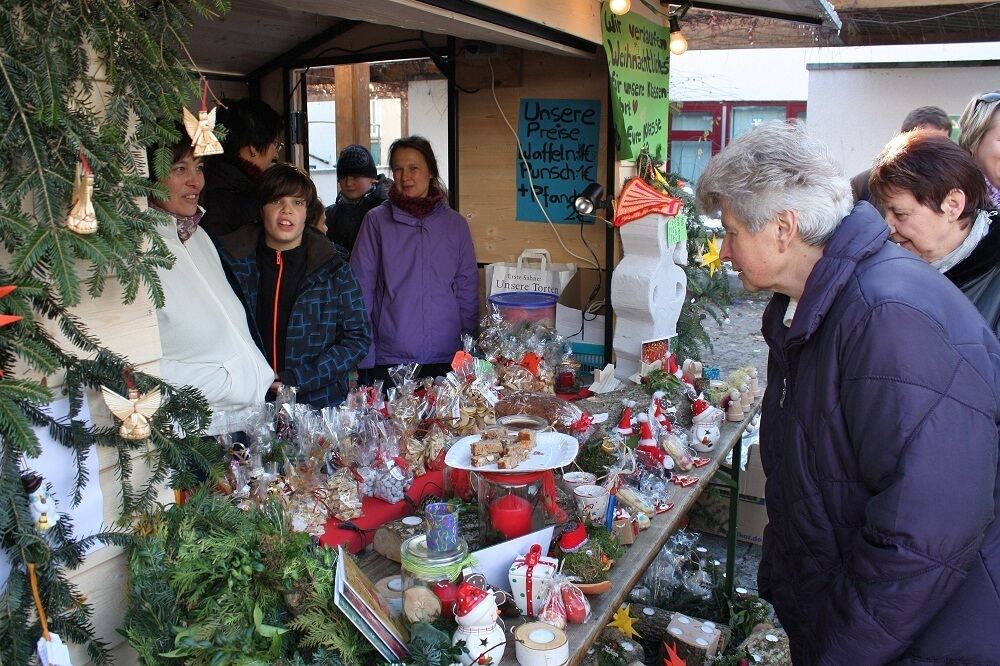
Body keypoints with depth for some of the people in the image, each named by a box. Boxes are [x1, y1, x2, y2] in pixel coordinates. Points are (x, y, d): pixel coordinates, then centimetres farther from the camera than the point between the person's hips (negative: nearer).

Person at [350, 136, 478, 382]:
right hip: (388, 359, -1)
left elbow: (468, 290, 8)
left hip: (446, 358, 2)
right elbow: (362, 289, -1)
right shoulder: (376, 220, -1)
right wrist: (363, 357, -5)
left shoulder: (456, 224, 5)